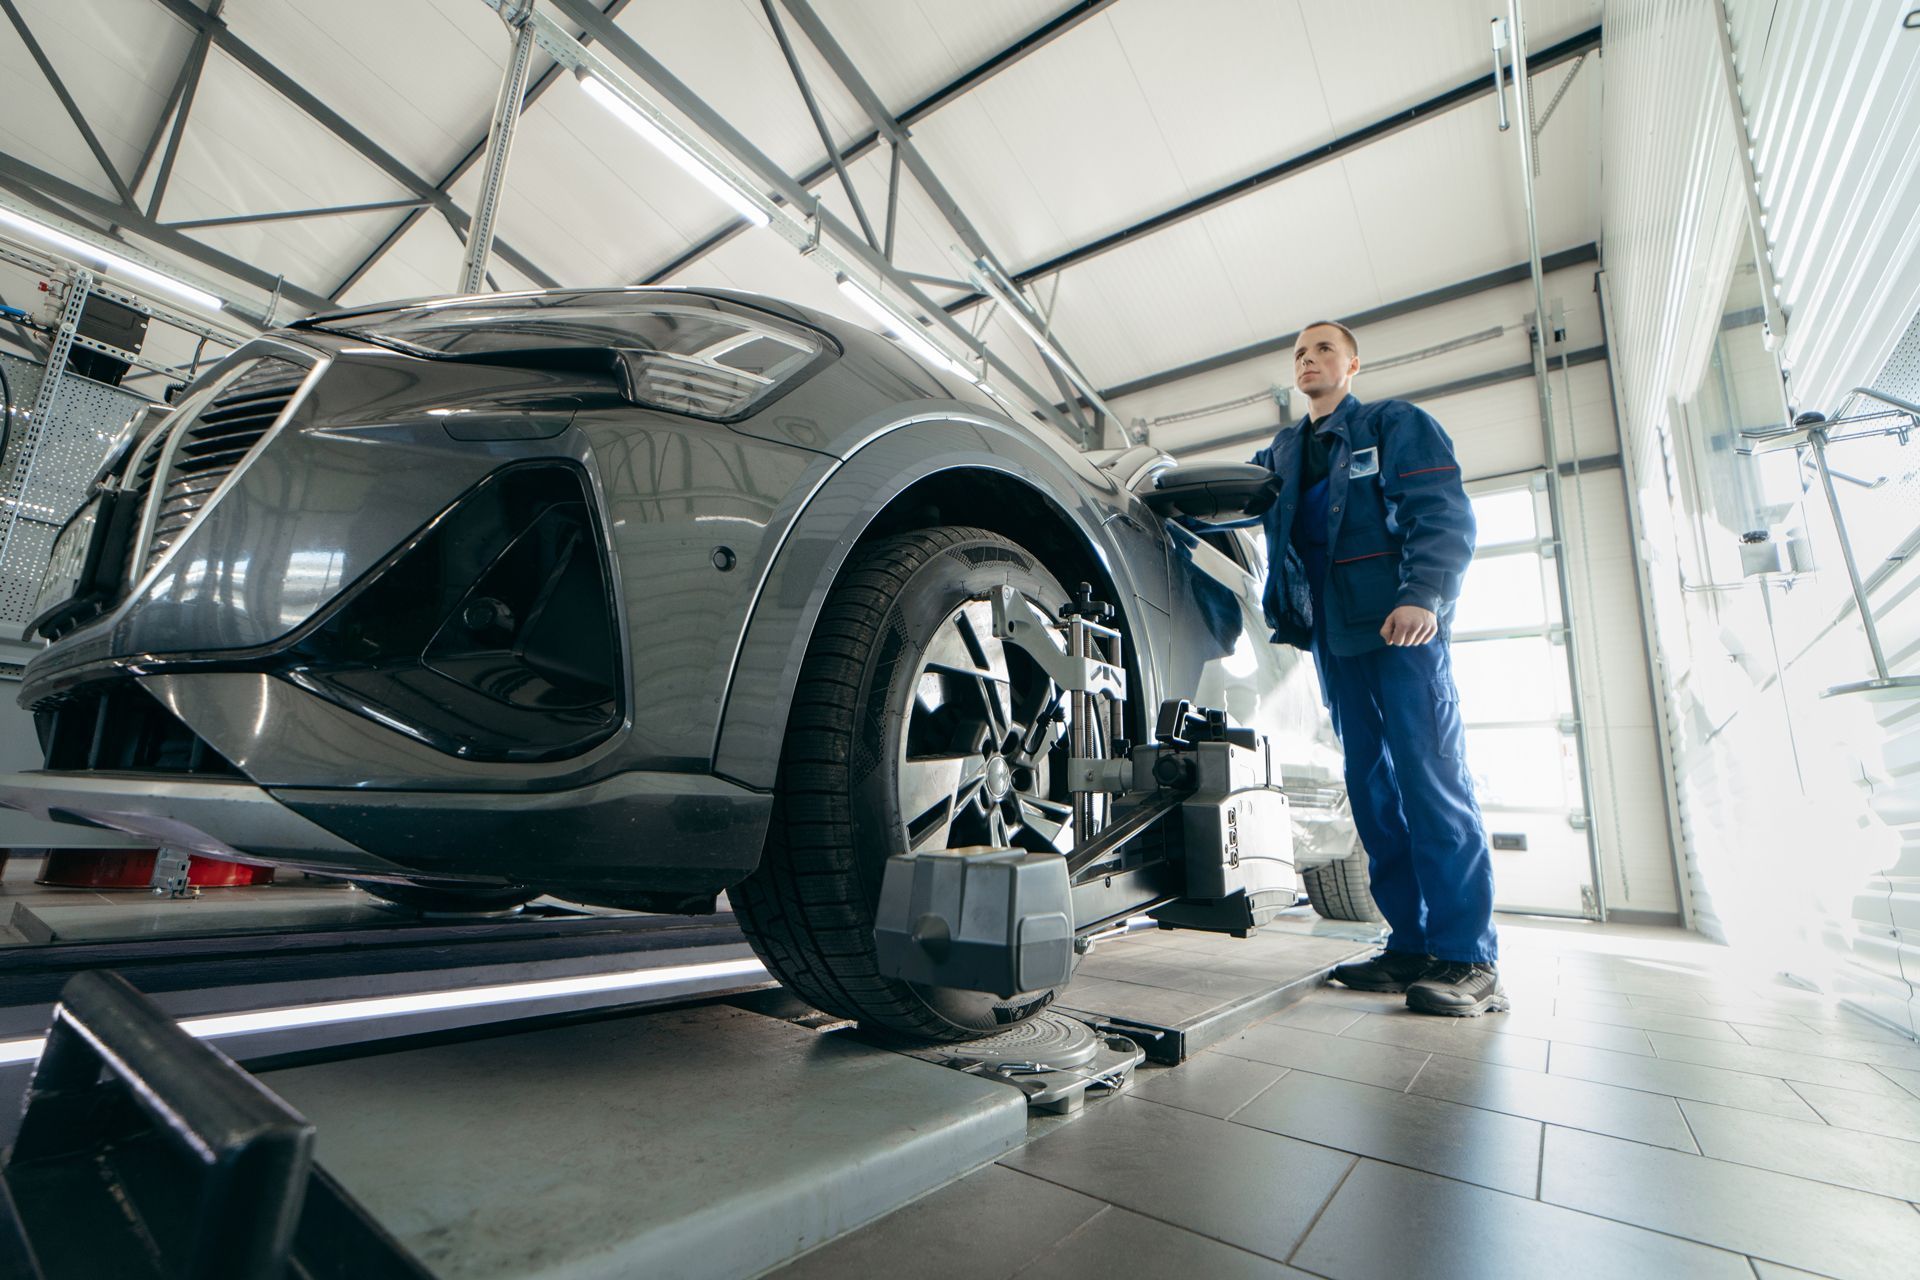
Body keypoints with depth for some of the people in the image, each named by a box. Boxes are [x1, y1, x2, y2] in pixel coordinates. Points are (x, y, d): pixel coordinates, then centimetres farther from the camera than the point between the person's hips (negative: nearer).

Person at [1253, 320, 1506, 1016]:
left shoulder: (1397, 424, 6)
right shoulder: (1283, 450, 24)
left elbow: (1444, 515, -6)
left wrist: (1423, 596, -21)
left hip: (1398, 626, -6)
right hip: (1334, 636, 6)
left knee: (1433, 785, -8)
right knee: (1373, 790, 5)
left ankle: (1468, 959, -2)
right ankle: (1412, 945, 12)